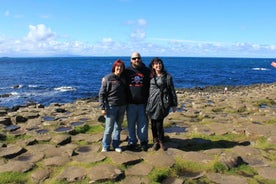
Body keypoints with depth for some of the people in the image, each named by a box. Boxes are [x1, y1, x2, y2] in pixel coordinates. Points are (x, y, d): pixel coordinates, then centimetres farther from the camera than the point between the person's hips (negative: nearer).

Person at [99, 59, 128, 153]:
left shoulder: (124, 78, 6)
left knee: (118, 127, 12)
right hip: (111, 106, -4)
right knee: (109, 128, -1)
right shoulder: (107, 78, -7)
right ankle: (105, 146, 15)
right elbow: (101, 94, -8)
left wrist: (126, 104, 7)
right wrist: (103, 107, -13)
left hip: (122, 106, 5)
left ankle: (116, 145, 24)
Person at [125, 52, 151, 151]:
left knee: (143, 123, 7)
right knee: (131, 124, 8)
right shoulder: (127, 71, 5)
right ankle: (132, 142, 22)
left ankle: (143, 141, 22)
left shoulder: (147, 71, 4)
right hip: (131, 103, 1)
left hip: (143, 103, 0)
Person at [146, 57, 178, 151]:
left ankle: (161, 142, 19)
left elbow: (172, 91, 5)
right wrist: (146, 103, 7)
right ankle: (156, 142, 24)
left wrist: (174, 104, 5)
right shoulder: (150, 76, 8)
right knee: (154, 124, 6)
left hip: (163, 103, -2)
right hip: (152, 103, 2)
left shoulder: (167, 76, 3)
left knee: (159, 124, -3)